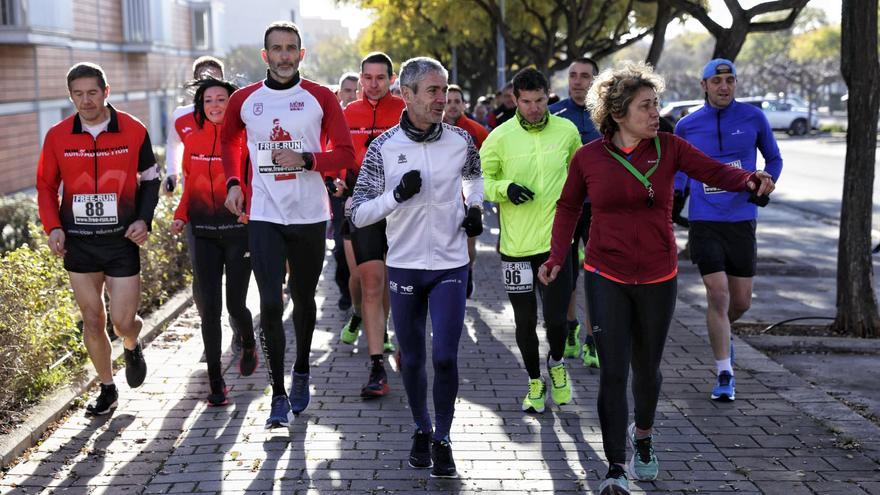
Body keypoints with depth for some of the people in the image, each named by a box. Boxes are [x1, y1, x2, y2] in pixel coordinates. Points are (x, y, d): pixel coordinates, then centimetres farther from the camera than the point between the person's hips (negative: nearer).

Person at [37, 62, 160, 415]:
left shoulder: (134, 131, -4)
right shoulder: (57, 136, -1)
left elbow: (150, 179, 8)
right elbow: (46, 187, 10)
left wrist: (144, 219, -6)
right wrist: (52, 227, -4)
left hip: (122, 241, -2)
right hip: (78, 242, 2)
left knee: (123, 321, -3)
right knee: (92, 321, 8)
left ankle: (132, 347, 34)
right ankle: (107, 389, 24)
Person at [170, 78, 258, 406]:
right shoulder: (193, 140, 7)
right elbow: (190, 185, 16)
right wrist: (180, 217, 3)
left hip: (238, 232, -3)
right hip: (204, 235, 3)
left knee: (235, 304, 1)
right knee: (209, 308, -1)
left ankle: (248, 346, 36)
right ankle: (216, 382, 7)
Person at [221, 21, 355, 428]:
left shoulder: (321, 98, -1)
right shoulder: (244, 100, 4)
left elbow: (345, 154, -2)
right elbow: (229, 141, 22)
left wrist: (305, 160, -18)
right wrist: (233, 182, 6)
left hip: (310, 215, 0)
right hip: (263, 216, 0)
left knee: (303, 299, 14)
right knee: (270, 303, -9)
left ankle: (301, 374, 36)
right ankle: (279, 395, -1)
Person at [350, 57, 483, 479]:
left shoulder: (460, 141, -2)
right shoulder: (383, 147, -7)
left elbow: (475, 174, 23)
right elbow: (358, 214, -7)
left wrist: (474, 206, 6)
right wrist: (397, 194, -22)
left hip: (450, 266, 0)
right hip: (404, 266, 0)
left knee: (445, 357, -6)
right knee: (412, 359, 10)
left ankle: (442, 440, 11)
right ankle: (421, 429, 32)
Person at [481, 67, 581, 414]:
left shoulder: (566, 131, 1)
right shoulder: (500, 137, -5)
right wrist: (505, 188, -17)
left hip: (555, 242, 1)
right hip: (516, 246, 0)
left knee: (556, 317, -2)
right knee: (525, 321, 10)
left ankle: (557, 363, 31)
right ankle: (535, 381, 31)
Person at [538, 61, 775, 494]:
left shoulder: (669, 147, -3)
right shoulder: (588, 158, -4)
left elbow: (714, 172, -9)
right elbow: (568, 208, 6)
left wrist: (751, 180, -30)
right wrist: (557, 257, -5)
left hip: (657, 279, 2)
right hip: (606, 278, -2)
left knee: (647, 369, 15)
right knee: (613, 373, -7)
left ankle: (642, 434, 44)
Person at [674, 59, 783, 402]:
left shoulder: (753, 118, 1)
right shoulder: (687, 126, 2)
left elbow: (774, 158, 14)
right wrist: (674, 193, -1)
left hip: (742, 221, 1)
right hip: (704, 222, -1)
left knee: (741, 302, 8)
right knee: (718, 294, -10)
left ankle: (721, 332, 43)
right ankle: (724, 375, 2)